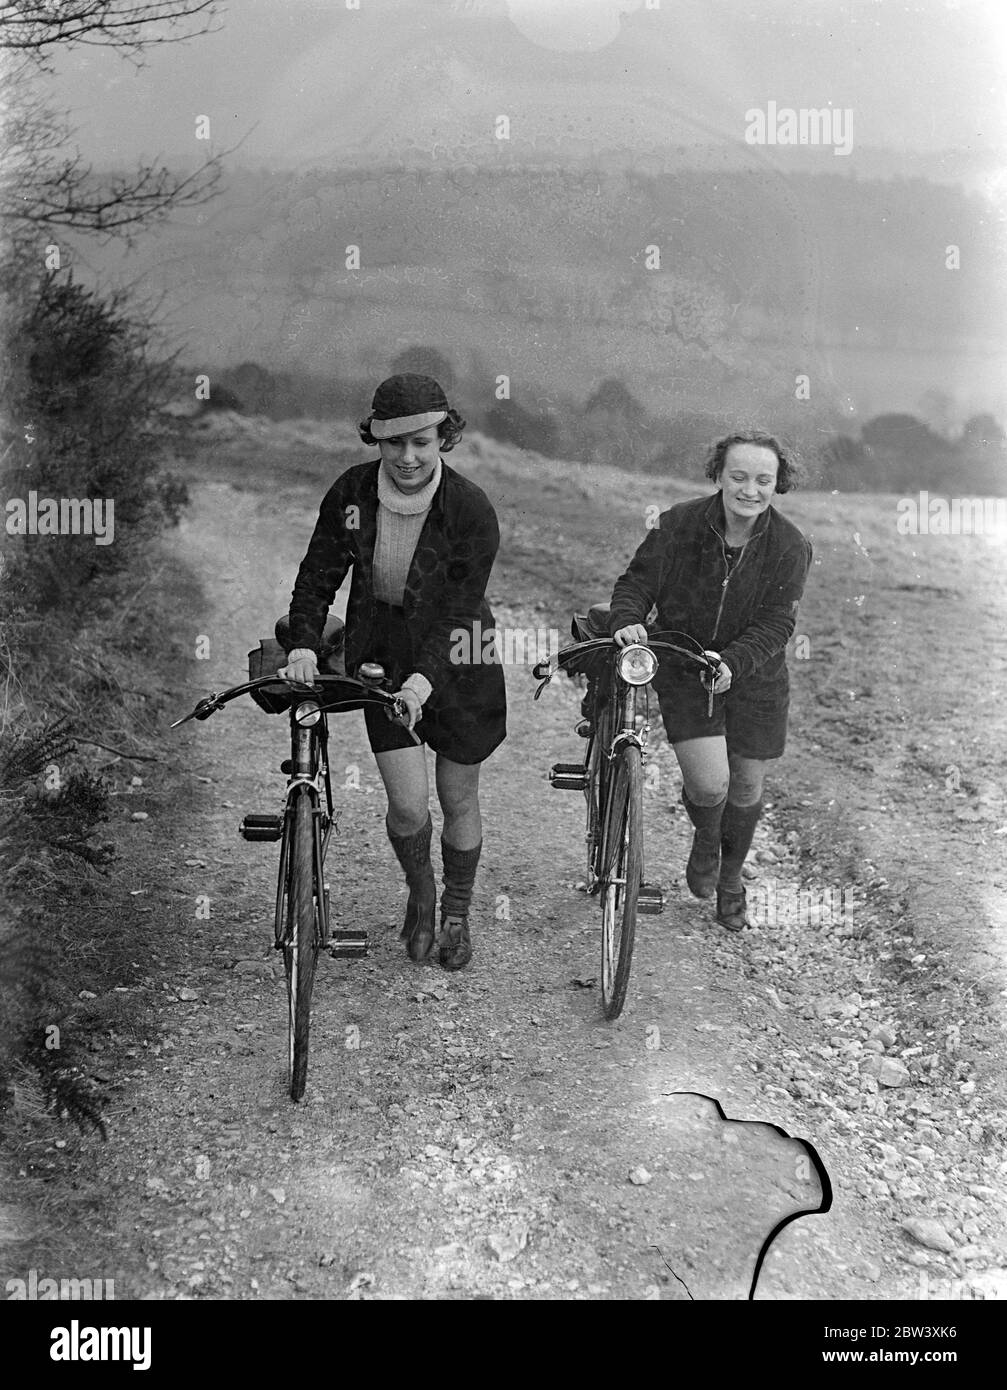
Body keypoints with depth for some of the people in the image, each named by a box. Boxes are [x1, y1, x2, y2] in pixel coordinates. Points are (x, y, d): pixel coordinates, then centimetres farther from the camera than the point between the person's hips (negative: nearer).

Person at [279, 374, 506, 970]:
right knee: (408, 805, -4)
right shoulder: (351, 492, -9)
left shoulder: (471, 509, -19)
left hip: (453, 661, -1)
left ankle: (457, 912, 36)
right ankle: (420, 891, 30)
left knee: (459, 803, 10)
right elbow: (319, 575, -3)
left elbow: (458, 606, -22)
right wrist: (304, 643, -18)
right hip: (381, 658, 2)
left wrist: (425, 676, -34)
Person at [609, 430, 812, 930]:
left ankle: (731, 880, 41)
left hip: (753, 679, 2)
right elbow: (636, 582, -5)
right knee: (708, 783, -16)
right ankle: (705, 841, 23)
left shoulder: (789, 547, -12)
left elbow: (774, 625, -15)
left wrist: (732, 661, -32)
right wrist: (627, 621, -27)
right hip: (683, 673, -1)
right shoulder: (679, 525, -13)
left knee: (746, 787, 12)